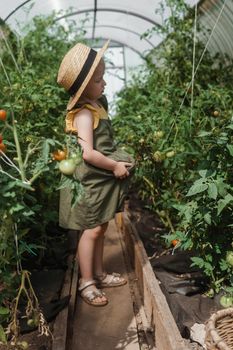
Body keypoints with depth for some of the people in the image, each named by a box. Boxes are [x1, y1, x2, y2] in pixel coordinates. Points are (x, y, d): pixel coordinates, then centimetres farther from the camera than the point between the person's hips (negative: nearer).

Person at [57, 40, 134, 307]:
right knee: (92, 231, 1)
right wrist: (115, 166, -18)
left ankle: (99, 273, 33)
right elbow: (88, 154, -30)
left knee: (100, 229, 17)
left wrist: (119, 161, 6)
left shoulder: (96, 104, 8)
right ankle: (86, 282, 17)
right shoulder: (84, 114, -21)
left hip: (103, 180, 9)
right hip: (91, 182, -9)